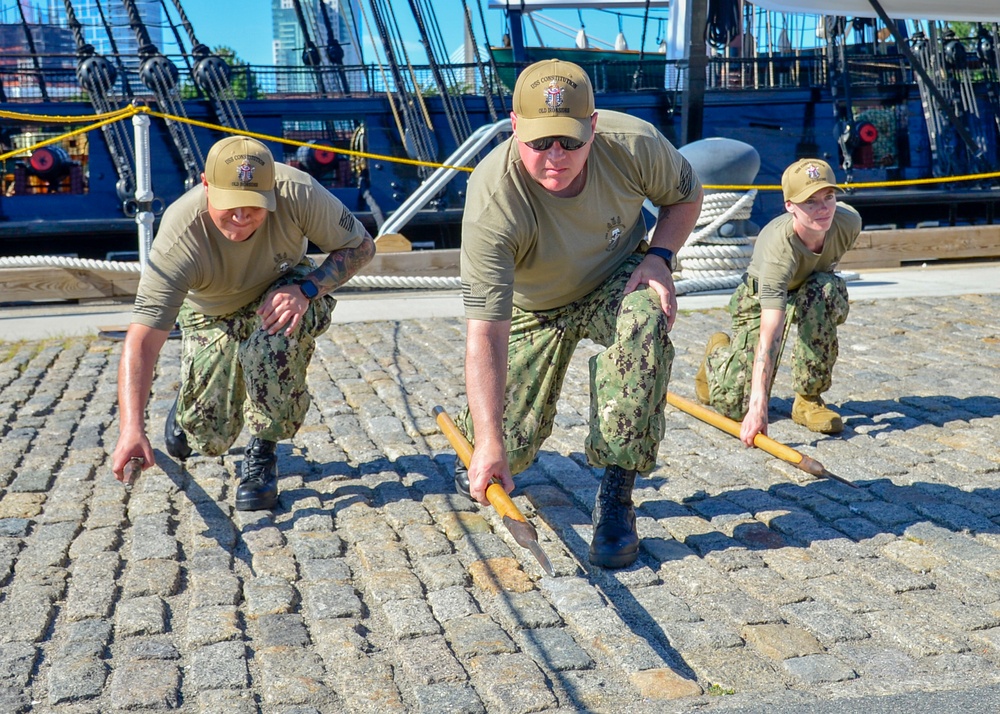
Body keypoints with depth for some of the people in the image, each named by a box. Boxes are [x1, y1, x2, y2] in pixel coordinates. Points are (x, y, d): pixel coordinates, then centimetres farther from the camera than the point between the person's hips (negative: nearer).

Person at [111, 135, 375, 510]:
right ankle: (189, 404, 34)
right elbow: (142, 340, -40)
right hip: (213, 314, 0)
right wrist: (132, 430, -53)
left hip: (285, 290, 0)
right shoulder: (178, 239, -36)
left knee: (270, 342, -36)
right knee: (210, 438, -5)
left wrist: (306, 290, -35)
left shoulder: (298, 192, -33)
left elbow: (360, 246, -18)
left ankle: (262, 451, -11)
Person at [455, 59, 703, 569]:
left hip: (616, 282, 2)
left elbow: (686, 195, -1)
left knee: (645, 321, -35)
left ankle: (616, 496, -24)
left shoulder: (634, 144, -26)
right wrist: (489, 445, -45)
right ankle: (472, 437, 37)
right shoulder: (493, 201, -36)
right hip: (533, 308, -1)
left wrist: (659, 257, -20)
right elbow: (485, 333, -39)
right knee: (508, 448, -6)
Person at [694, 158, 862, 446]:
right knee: (738, 405, -11)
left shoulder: (848, 221, -27)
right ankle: (718, 352, 27)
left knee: (826, 289, -36)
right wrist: (758, 405, -54)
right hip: (759, 298, -4)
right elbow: (770, 332, -48)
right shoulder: (779, 249, -42)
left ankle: (809, 399, -21)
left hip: (809, 292, 4)